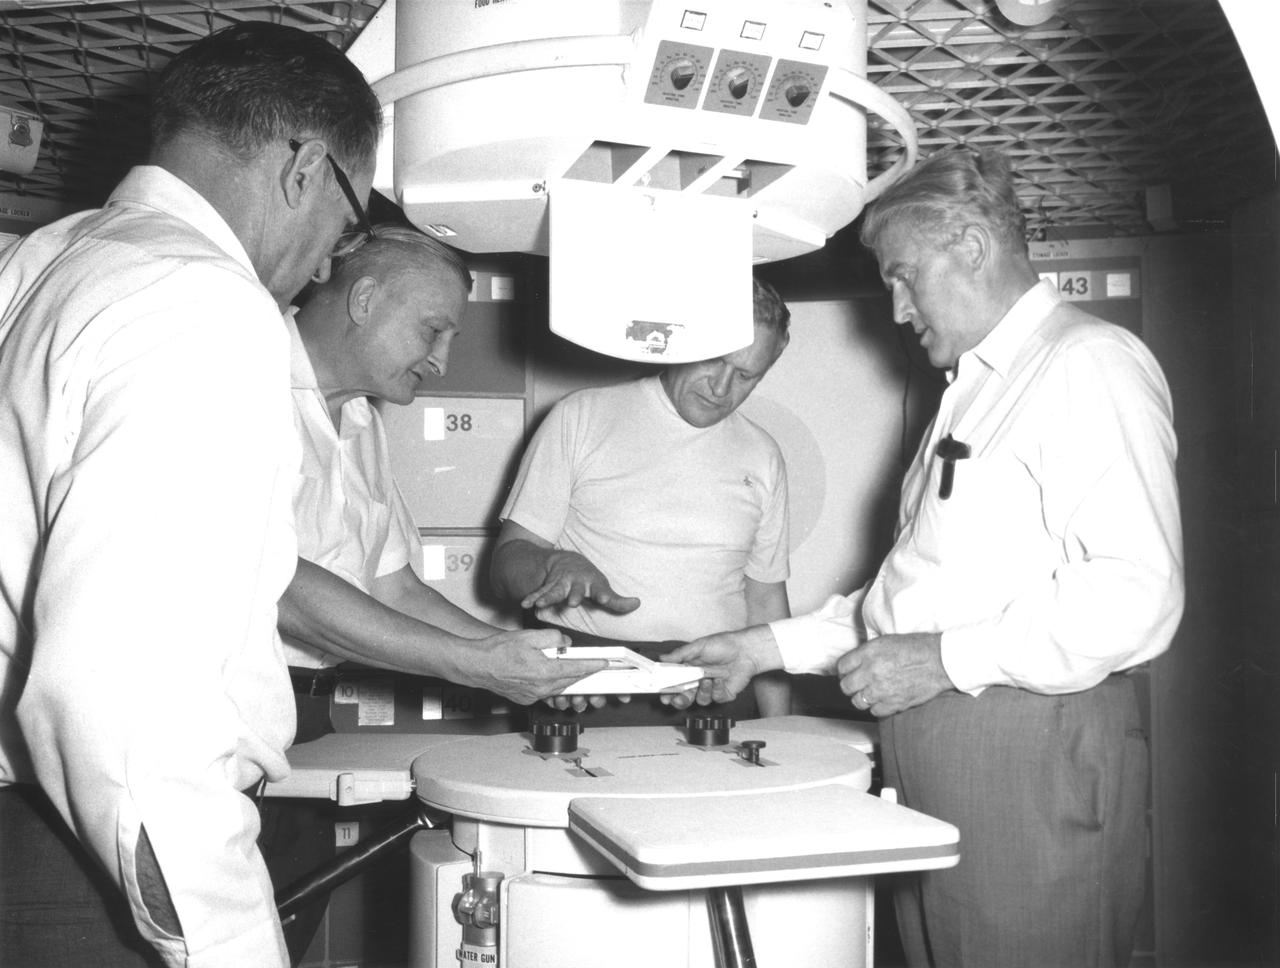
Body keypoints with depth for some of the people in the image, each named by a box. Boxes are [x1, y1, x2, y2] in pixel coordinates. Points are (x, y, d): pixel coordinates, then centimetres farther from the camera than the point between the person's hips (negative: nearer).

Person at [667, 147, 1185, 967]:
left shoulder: (1091, 366, -8)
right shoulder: (977, 389, 21)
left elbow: (1138, 593, -20)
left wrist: (946, 660, -18)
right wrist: (769, 647, 15)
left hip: (1035, 752, -8)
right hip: (927, 749, 8)